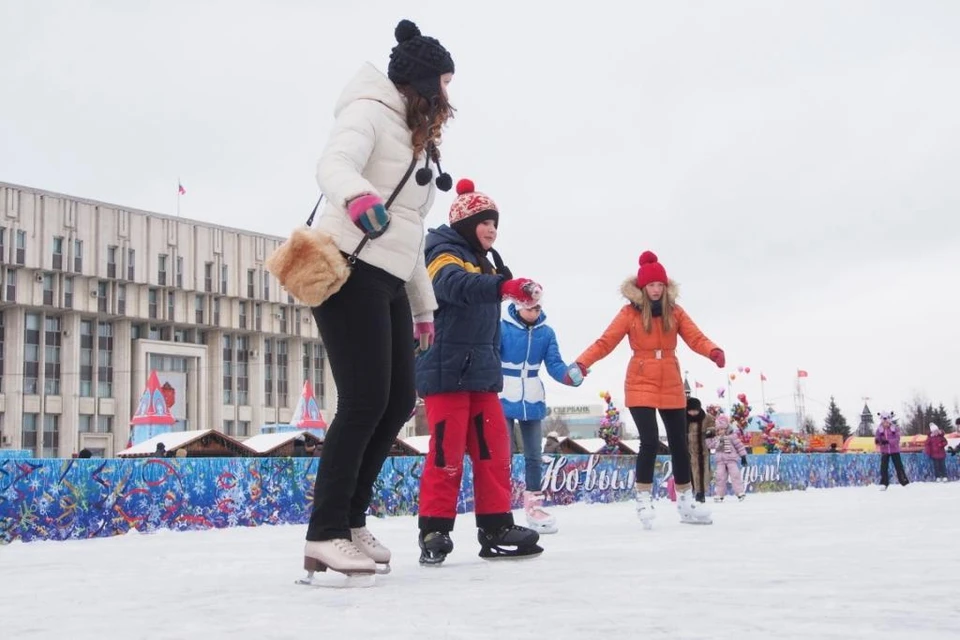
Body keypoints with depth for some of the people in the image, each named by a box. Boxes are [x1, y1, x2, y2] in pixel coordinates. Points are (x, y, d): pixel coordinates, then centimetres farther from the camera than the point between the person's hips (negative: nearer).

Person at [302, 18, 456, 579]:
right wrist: (356, 196, -50)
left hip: (389, 283, 9)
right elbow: (334, 163, -27)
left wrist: (424, 304, 24)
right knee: (365, 401, -15)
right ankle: (325, 537, -11)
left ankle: (351, 521, 16)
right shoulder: (370, 113, -5)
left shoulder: (417, 139, 24)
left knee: (399, 401, 6)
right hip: (349, 271, -9)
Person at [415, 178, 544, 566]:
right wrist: (503, 285, -46)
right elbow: (456, 284, -32)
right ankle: (435, 530, -3)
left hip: (480, 373, 9)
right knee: (448, 450, -9)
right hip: (445, 370, -9)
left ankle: (495, 527, 9)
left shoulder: (484, 265, 22)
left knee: (494, 446, 5)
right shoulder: (444, 256, -7)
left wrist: (495, 367, 23)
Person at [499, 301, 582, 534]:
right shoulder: (501, 328, -11)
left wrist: (569, 375, -26)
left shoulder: (546, 333, -1)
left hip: (533, 403, 4)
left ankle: (533, 506, 22)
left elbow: (554, 365, -5)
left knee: (534, 455, 11)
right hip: (504, 401, -4)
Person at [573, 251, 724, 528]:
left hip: (671, 387, 3)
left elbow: (695, 338, -9)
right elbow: (605, 342, -11)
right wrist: (583, 362, -27)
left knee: (679, 444, 10)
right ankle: (644, 500, 2)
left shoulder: (675, 312, 1)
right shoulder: (630, 313, -6)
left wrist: (713, 351, -30)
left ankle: (686, 502, 25)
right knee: (650, 442, -15)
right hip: (641, 386, -3)